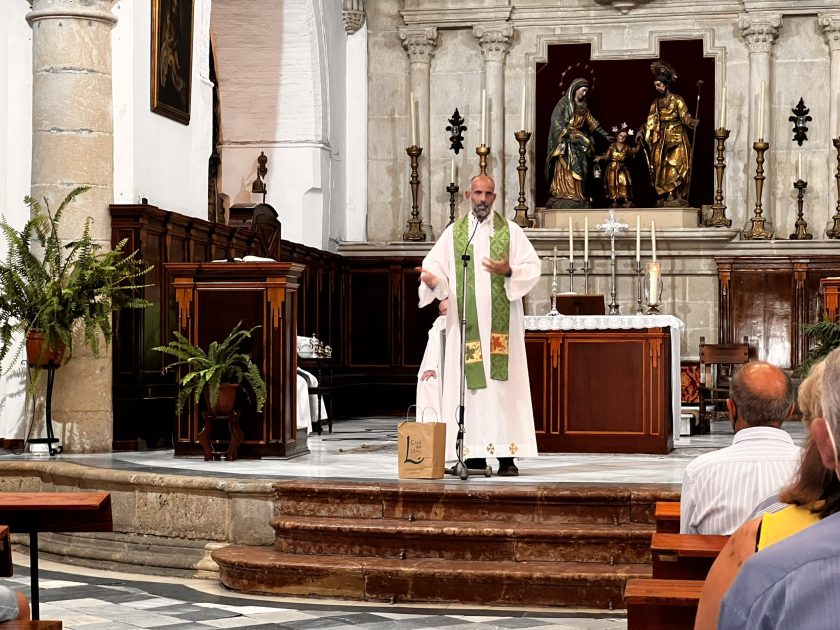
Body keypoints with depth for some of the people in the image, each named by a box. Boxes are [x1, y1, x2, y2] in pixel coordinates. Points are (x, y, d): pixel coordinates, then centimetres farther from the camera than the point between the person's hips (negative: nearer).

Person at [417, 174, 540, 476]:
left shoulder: (510, 230, 7)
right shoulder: (453, 233, 11)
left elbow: (532, 267, 2)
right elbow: (435, 267, 5)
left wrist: (509, 271, -17)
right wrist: (431, 279, -17)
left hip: (500, 323, -1)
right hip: (466, 323, 1)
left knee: (502, 382, -6)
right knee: (470, 382, -2)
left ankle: (506, 454, -7)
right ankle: (474, 454, 1)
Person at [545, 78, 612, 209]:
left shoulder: (583, 106, 14)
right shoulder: (564, 103, -6)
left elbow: (591, 122, 16)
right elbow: (556, 120, -13)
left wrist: (605, 135, 9)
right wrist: (568, 134, -20)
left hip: (578, 141, 7)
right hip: (565, 142, -7)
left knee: (578, 171, 0)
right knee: (565, 169, -12)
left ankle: (577, 197, -1)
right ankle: (564, 197, -14)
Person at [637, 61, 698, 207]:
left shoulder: (677, 100, -3)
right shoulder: (656, 103, 12)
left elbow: (685, 116, -8)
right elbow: (651, 121, 11)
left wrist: (692, 122, -27)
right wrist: (641, 130, -1)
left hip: (677, 139, -5)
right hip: (662, 139, 5)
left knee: (675, 166, -10)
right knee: (661, 167, 0)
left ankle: (676, 197, -10)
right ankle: (664, 198, 2)